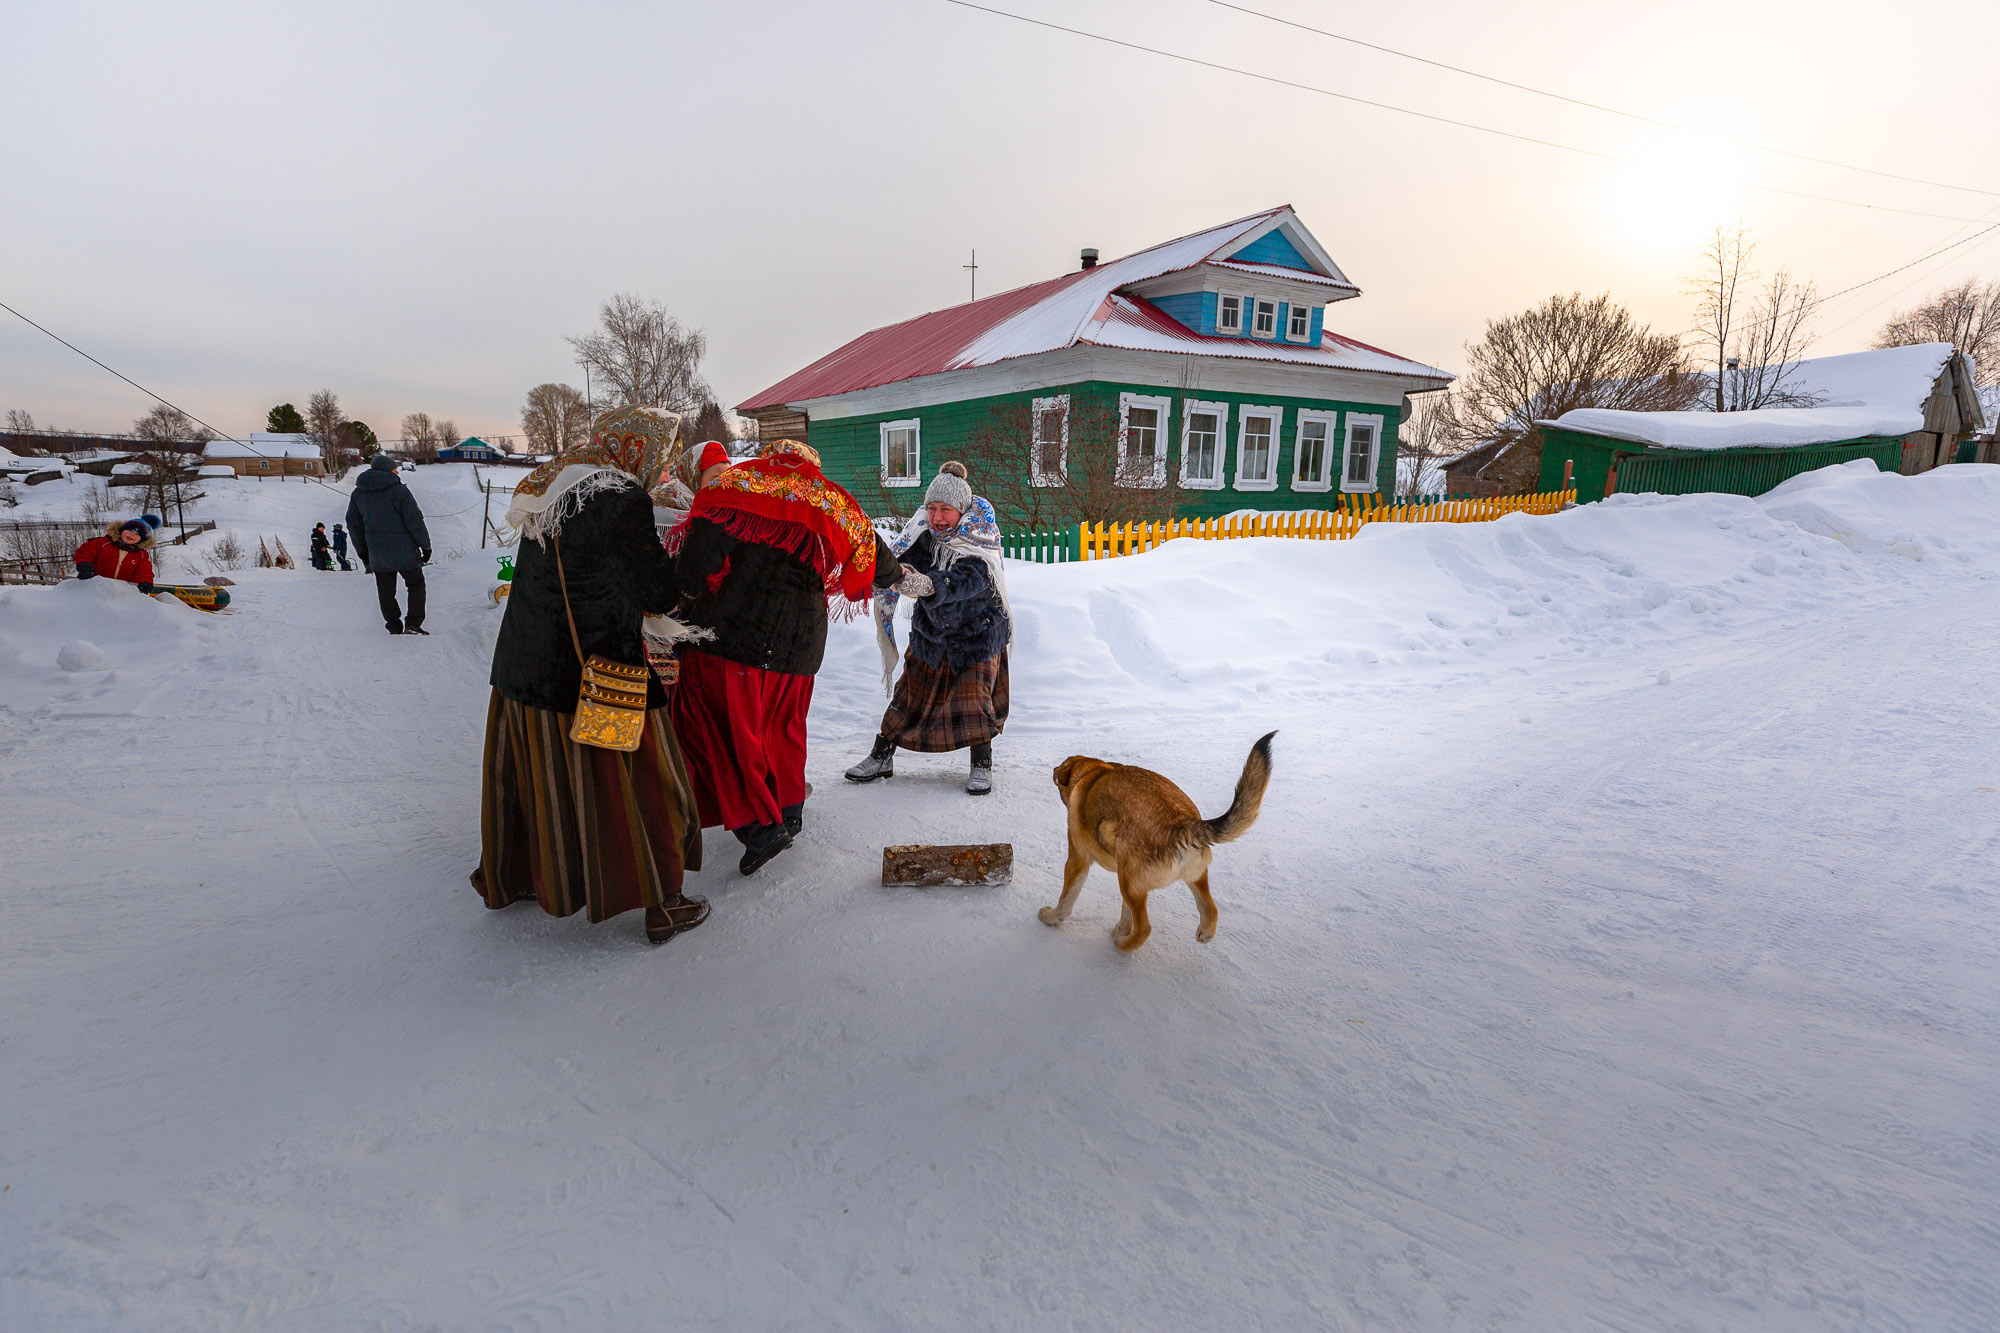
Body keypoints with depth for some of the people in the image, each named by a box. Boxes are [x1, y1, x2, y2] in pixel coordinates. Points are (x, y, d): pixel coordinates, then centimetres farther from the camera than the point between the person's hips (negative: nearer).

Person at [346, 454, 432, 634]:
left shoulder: (358, 493, 7)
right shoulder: (400, 490, -11)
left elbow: (353, 525, 11)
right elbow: (415, 521, -13)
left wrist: (363, 552, 19)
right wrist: (425, 545, -2)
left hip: (377, 553, 4)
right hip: (404, 552, -4)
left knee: (386, 591, 12)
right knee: (416, 585, 11)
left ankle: (394, 628, 14)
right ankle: (413, 624, 1)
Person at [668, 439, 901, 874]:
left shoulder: (739, 484, 0)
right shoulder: (834, 504, 12)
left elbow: (702, 548, -14)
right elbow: (874, 559, 23)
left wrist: (693, 595, 2)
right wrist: (902, 578, 44)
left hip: (729, 628, -5)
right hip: (797, 639, 5)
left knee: (720, 723, 0)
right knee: (783, 722, 22)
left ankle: (759, 826, -7)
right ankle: (788, 809, 32)